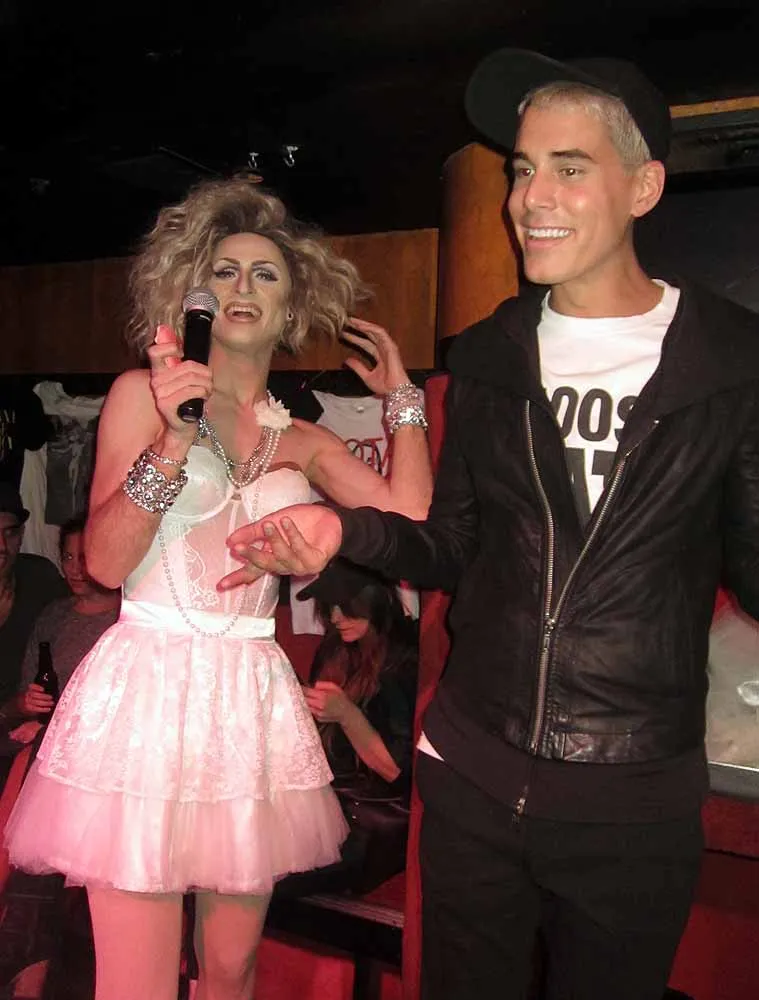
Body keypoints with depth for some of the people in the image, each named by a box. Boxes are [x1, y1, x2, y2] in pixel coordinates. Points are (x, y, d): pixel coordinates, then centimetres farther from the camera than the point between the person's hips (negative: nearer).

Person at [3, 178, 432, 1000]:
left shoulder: (303, 441, 12)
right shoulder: (143, 392, 2)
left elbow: (409, 512, -5)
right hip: (147, 691, -3)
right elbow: (106, 560, -7)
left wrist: (400, 395, 7)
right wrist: (176, 439, -19)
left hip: (251, 703, 4)